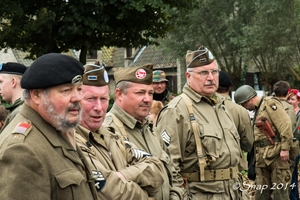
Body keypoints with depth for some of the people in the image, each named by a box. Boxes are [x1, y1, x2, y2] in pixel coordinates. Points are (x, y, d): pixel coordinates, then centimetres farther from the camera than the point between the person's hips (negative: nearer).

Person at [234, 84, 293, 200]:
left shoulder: (270, 103, -4)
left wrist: (285, 148, -20)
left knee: (280, 191, -5)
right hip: (262, 157, 9)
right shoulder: (258, 110, 23)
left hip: (276, 154, -9)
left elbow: (285, 124, -15)